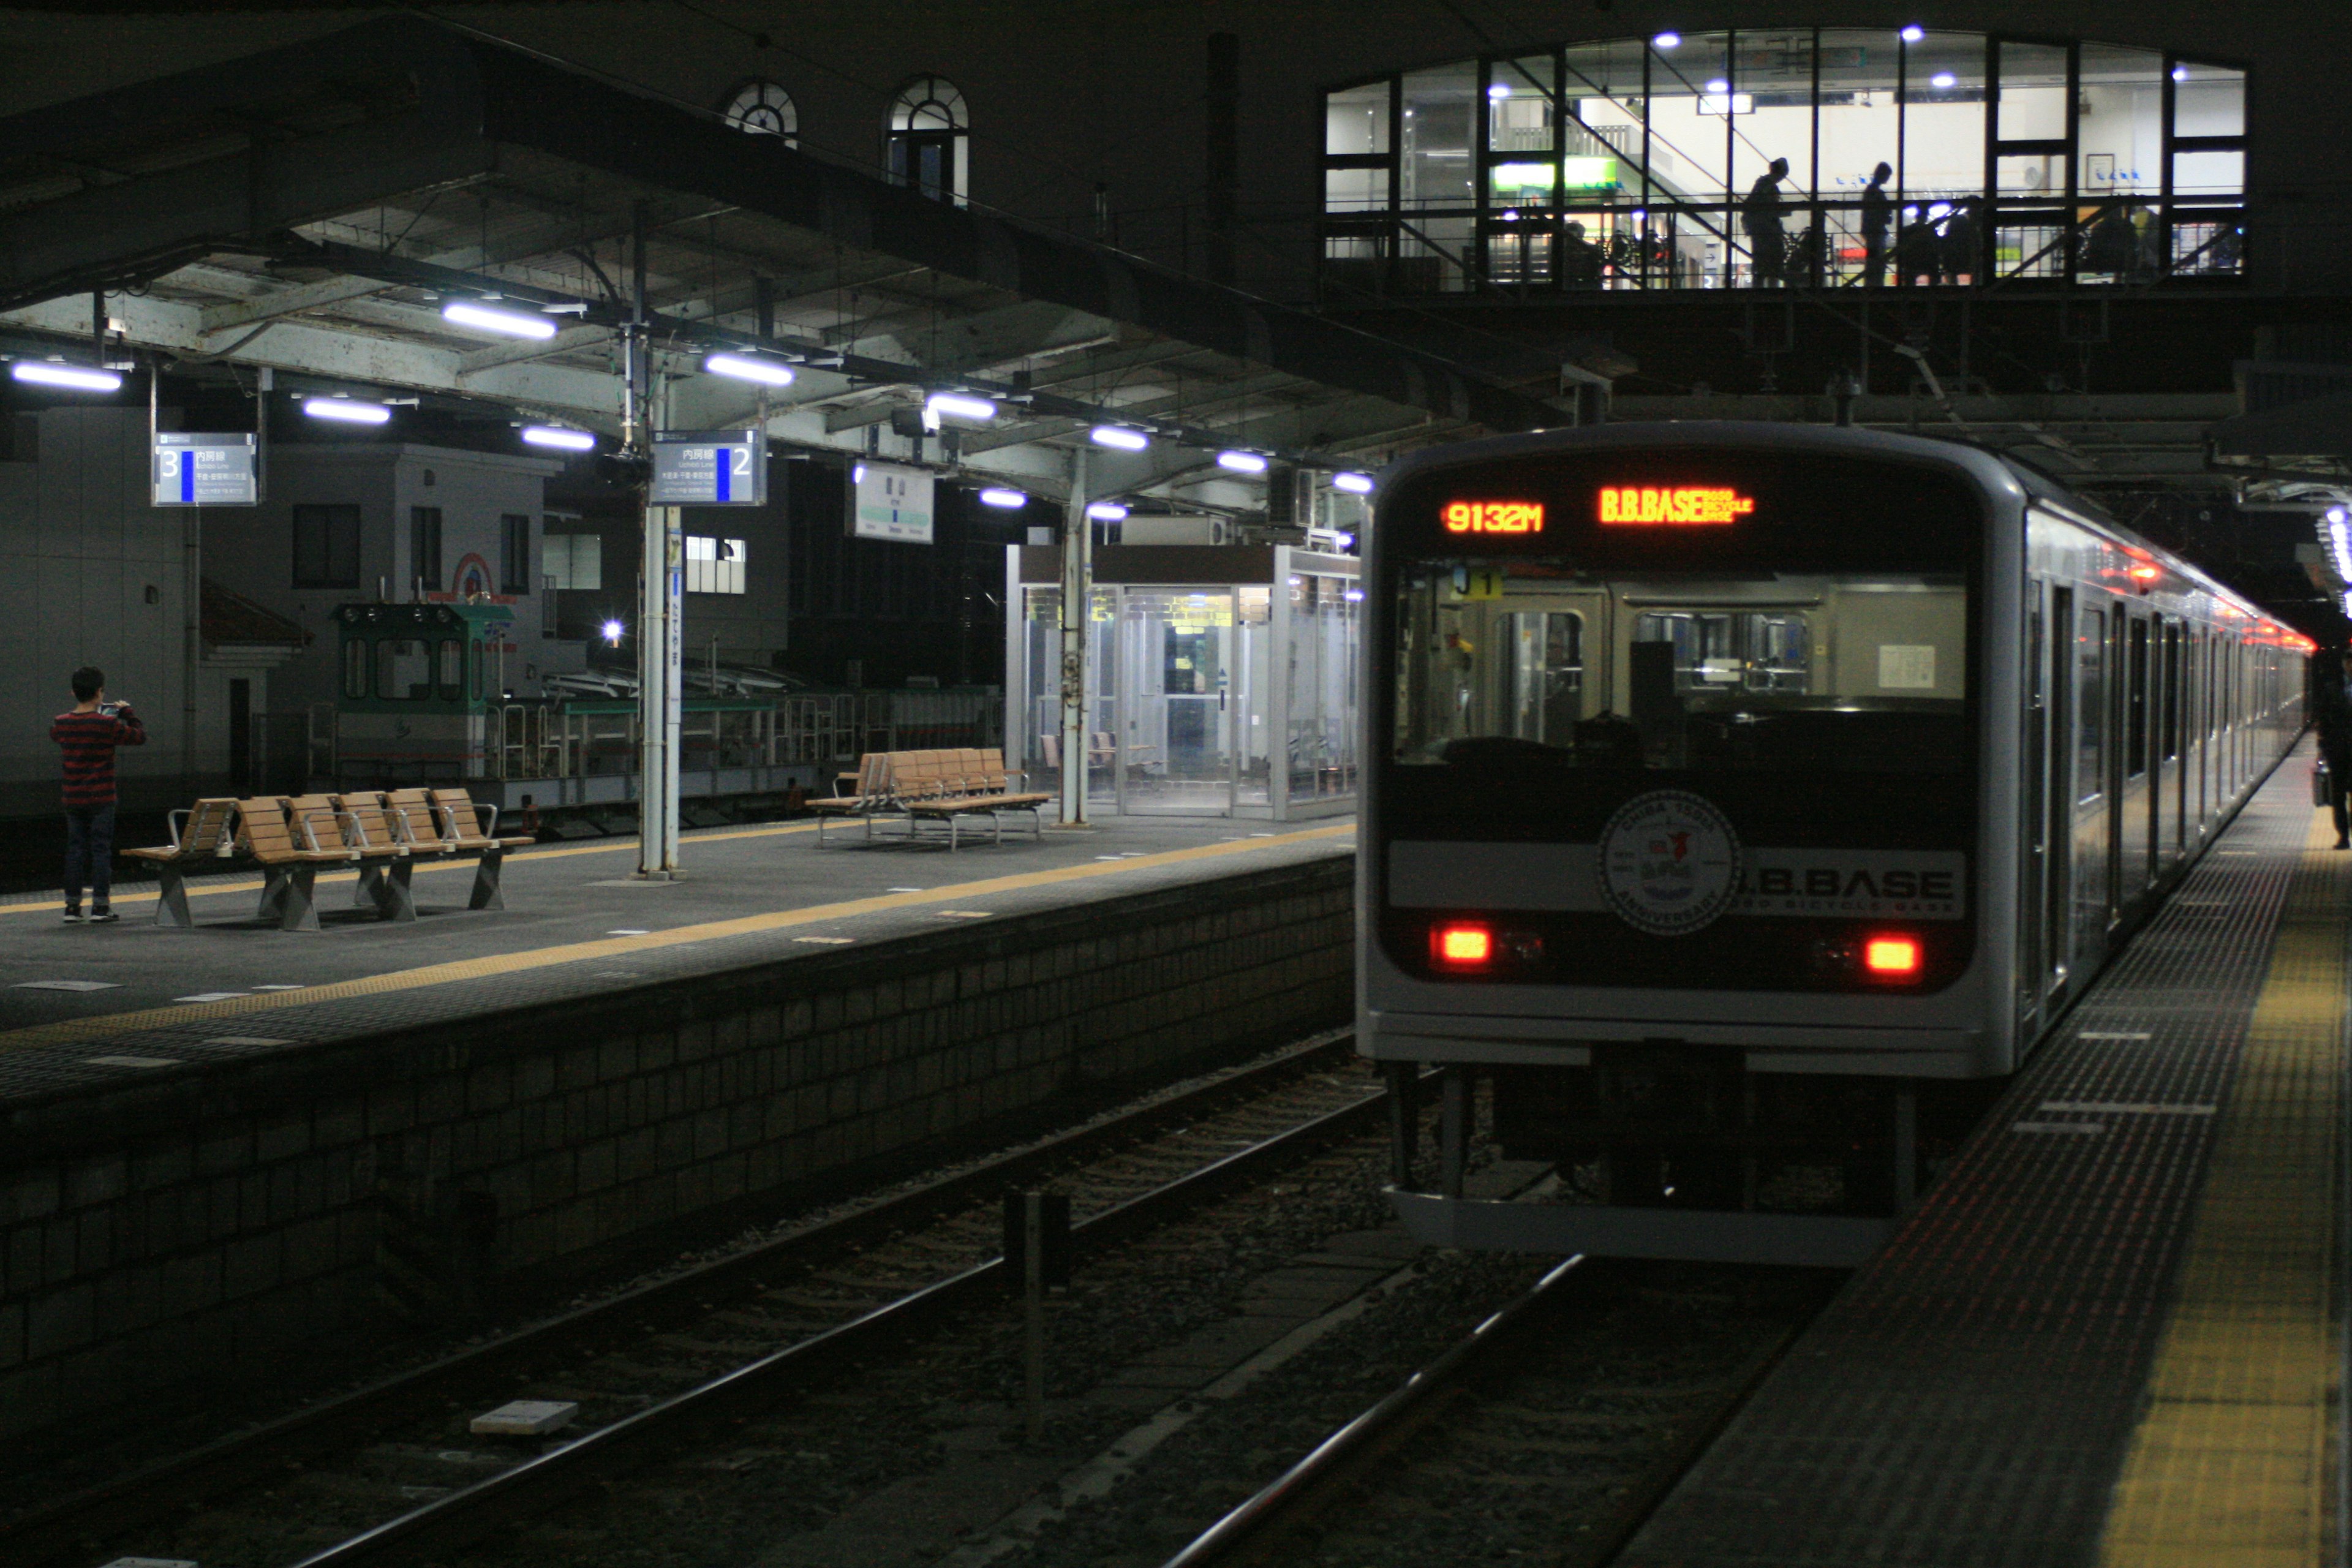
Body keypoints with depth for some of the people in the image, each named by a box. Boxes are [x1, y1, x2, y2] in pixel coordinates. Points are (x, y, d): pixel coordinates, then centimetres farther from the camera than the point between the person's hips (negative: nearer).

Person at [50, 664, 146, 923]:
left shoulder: (62, 723, 0)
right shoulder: (108, 724, -13)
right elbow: (140, 736, -3)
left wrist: (79, 712, 24)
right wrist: (126, 712, 10)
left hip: (73, 799, 4)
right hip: (101, 799, -4)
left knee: (75, 850, 9)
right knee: (101, 850, 2)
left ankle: (72, 906, 9)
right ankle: (100, 906, 1)